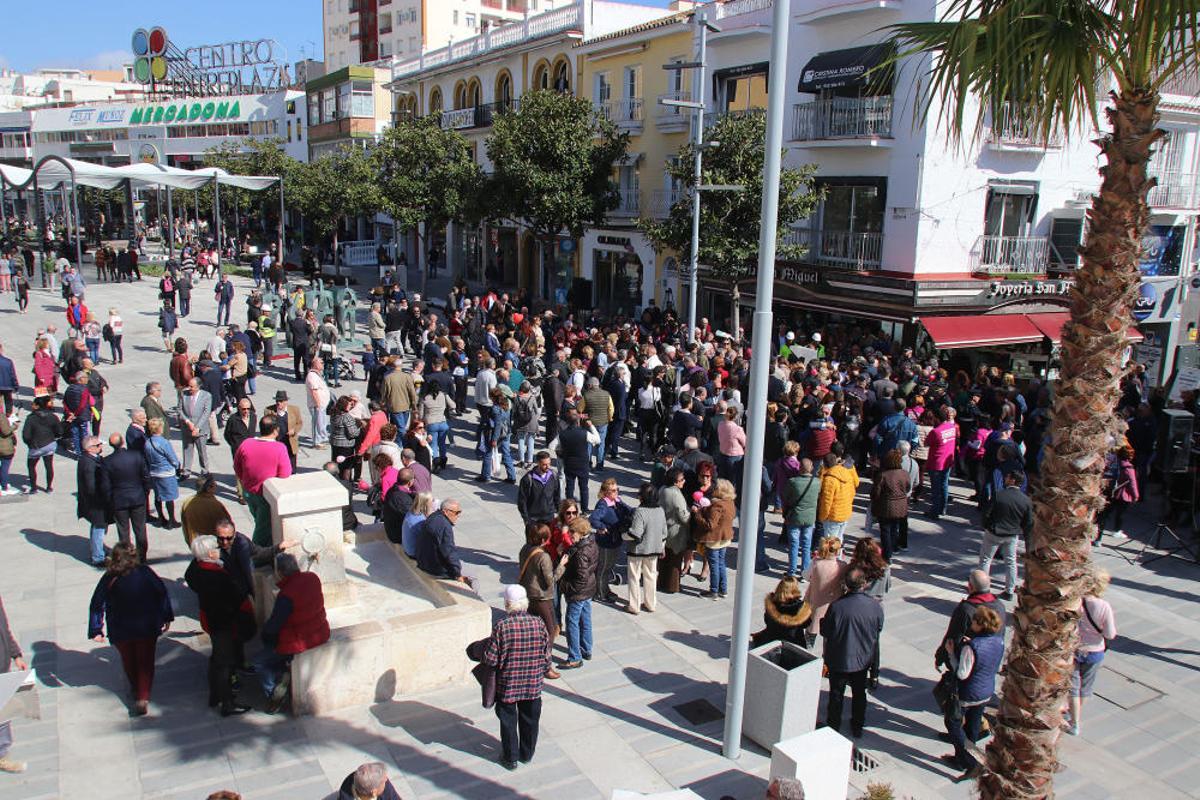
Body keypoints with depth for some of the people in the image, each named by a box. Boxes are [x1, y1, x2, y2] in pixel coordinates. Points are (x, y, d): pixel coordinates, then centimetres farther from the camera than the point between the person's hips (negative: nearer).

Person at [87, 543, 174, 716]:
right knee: (145, 661, 9)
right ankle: (143, 697, -3)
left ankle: (136, 690, 43)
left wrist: (96, 630, -4)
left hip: (121, 631, 1)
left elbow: (97, 605, -11)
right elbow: (162, 593, -7)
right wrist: (166, 617, 4)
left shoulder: (109, 579, -13)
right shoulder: (145, 572, -13)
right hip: (147, 628, -1)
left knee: (129, 661, 23)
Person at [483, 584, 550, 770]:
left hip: (507, 684, -3)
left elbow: (490, 659, -18)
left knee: (508, 721, 17)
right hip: (533, 684, 3)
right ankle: (527, 754, 38)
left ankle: (510, 758, 31)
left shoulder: (502, 626, -22)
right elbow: (546, 653, -3)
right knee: (530, 719, 22)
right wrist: (544, 670, 15)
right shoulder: (537, 623, -13)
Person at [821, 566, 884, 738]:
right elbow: (879, 630, -2)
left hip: (838, 660, -2)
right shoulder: (876, 606, -20)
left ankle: (833, 727, 31)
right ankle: (857, 728, 37)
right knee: (859, 693, 23)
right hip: (863, 659, 3)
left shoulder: (836, 606, -28)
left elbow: (825, 632, -15)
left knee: (836, 694, 17)